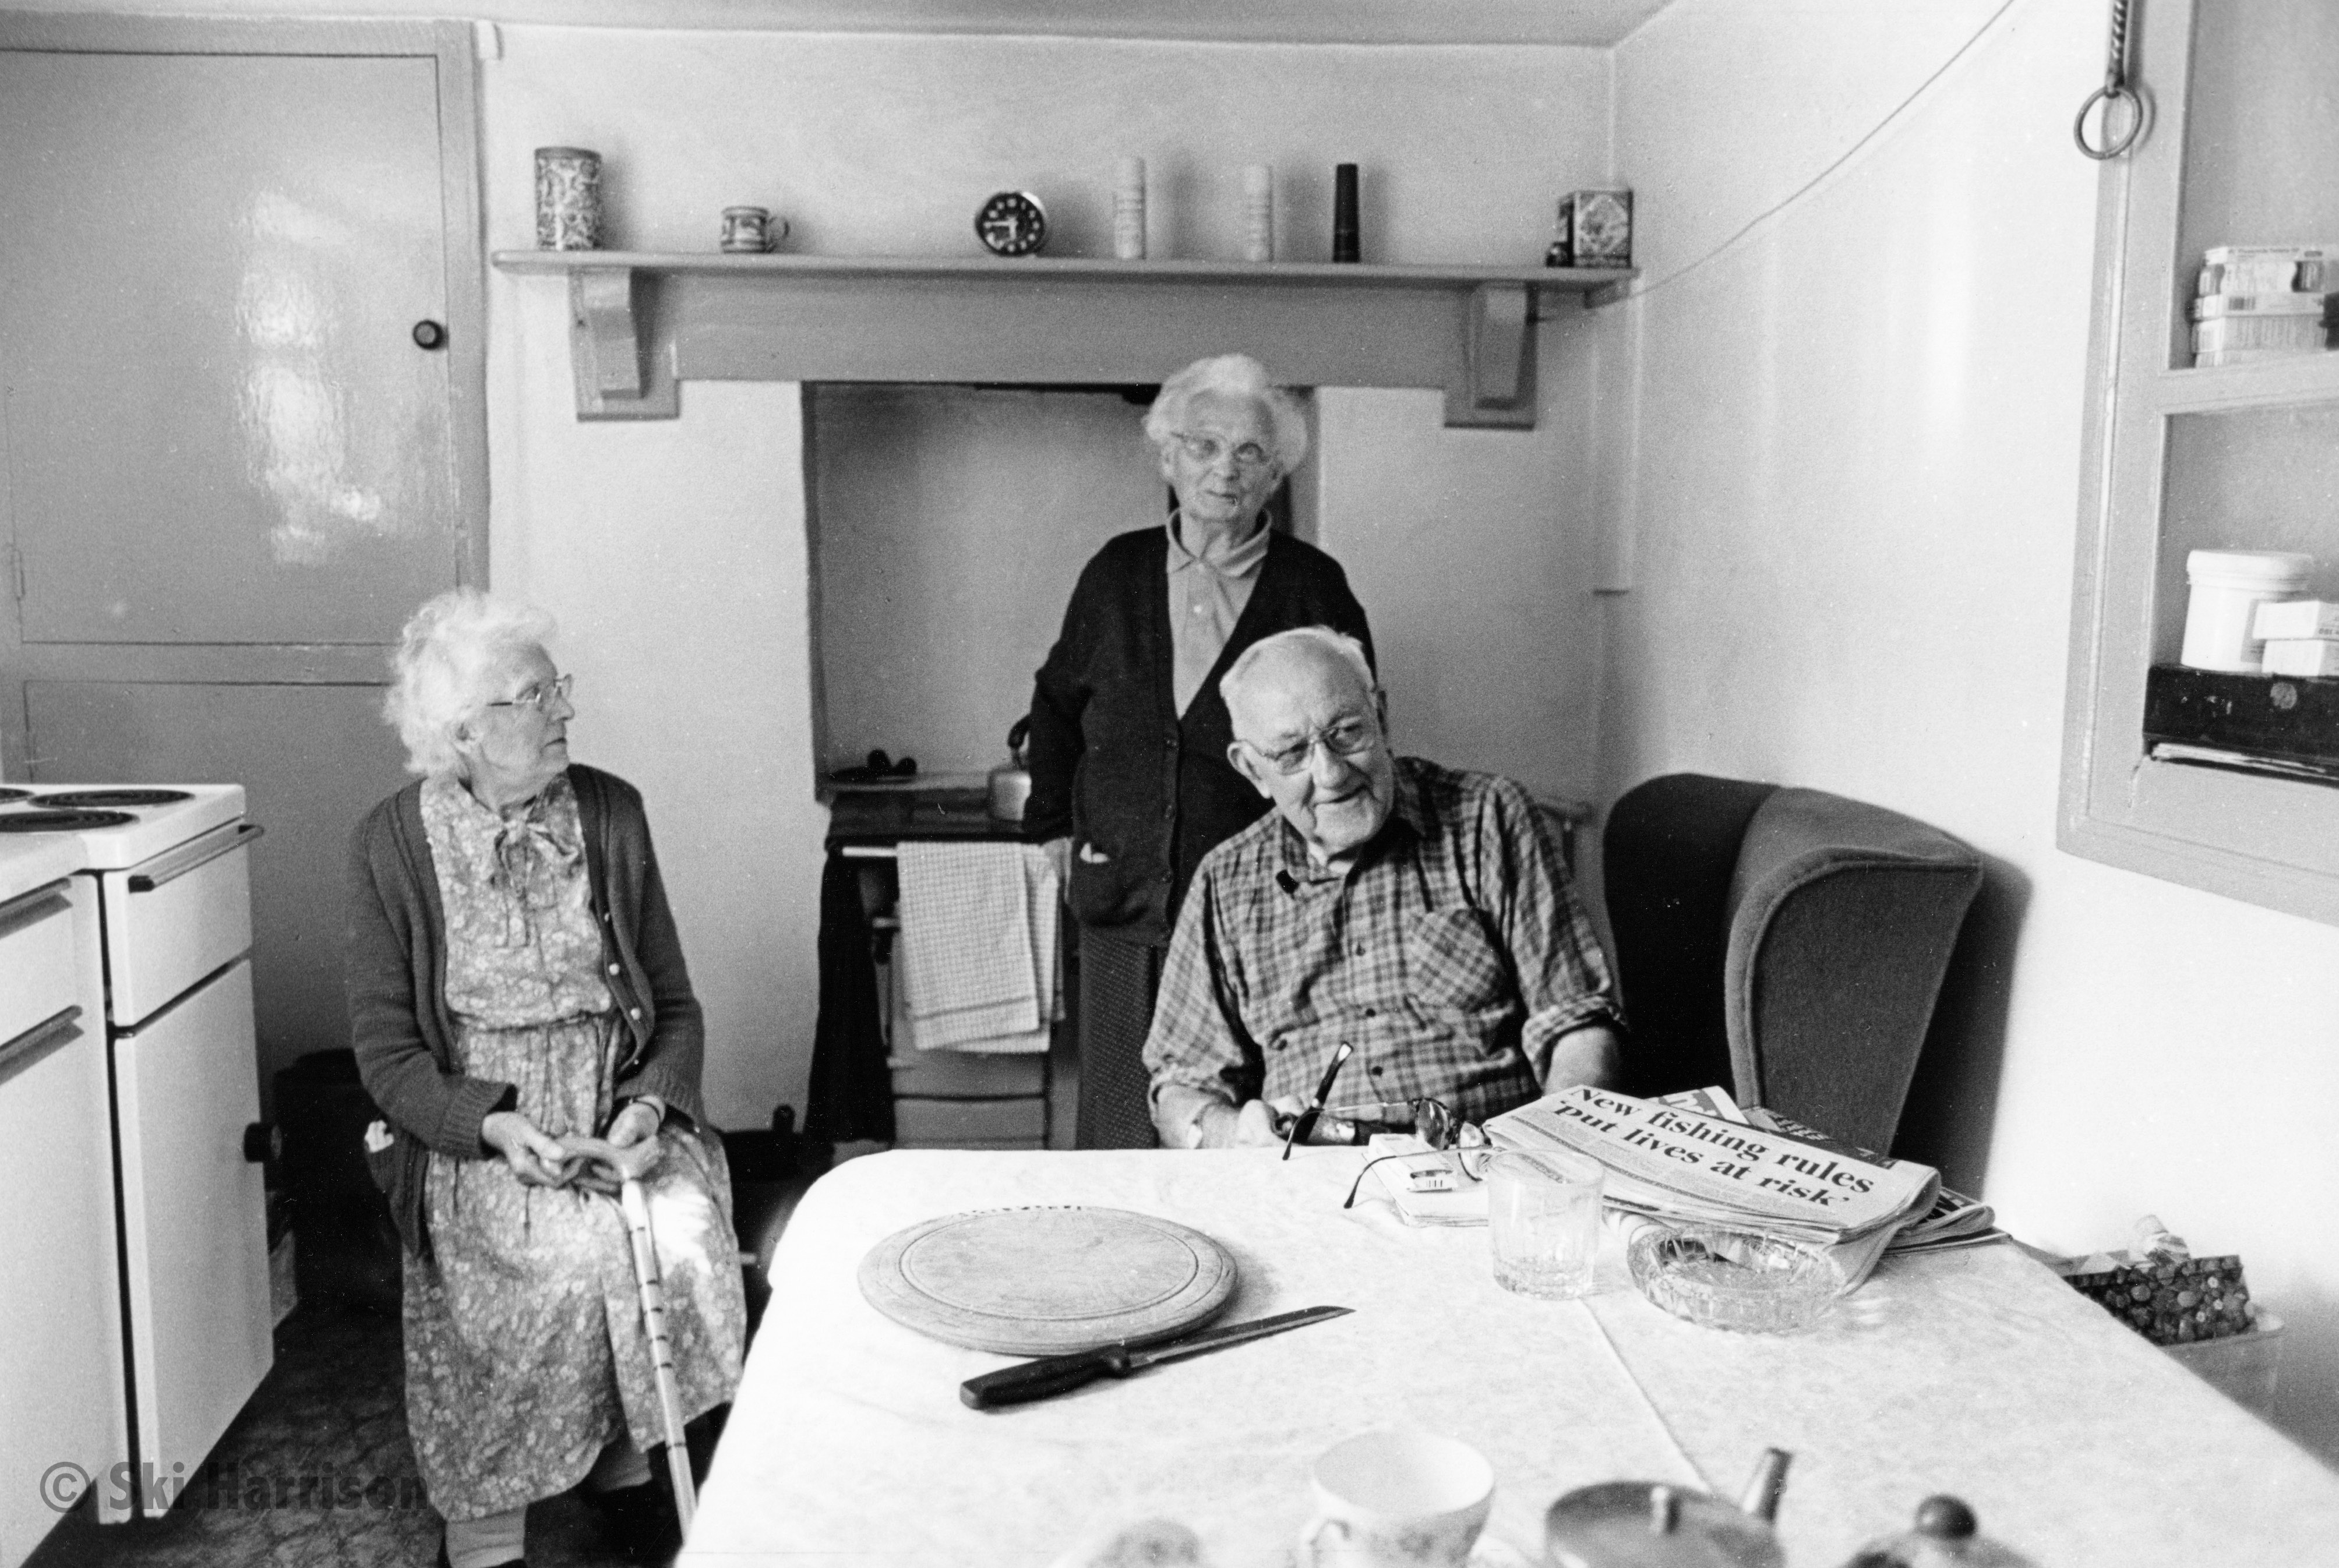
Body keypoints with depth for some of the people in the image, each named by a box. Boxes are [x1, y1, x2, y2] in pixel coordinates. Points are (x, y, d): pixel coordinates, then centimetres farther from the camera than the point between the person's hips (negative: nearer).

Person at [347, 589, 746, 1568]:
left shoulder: (610, 813, 2)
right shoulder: (392, 843, -5)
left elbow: (674, 1003, 6)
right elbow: (387, 1051, -4)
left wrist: (648, 1103, -13)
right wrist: (496, 1124, -20)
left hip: (619, 1110, 3)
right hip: (475, 1132, -2)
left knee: (686, 1238, -25)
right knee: (573, 1260, -28)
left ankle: (627, 1461, 1)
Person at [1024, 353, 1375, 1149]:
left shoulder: (1314, 587, 2)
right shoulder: (1118, 573, 9)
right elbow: (1057, 700, 21)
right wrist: (1057, 823, 12)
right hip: (1123, 899, 3)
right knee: (1122, 1124, 8)